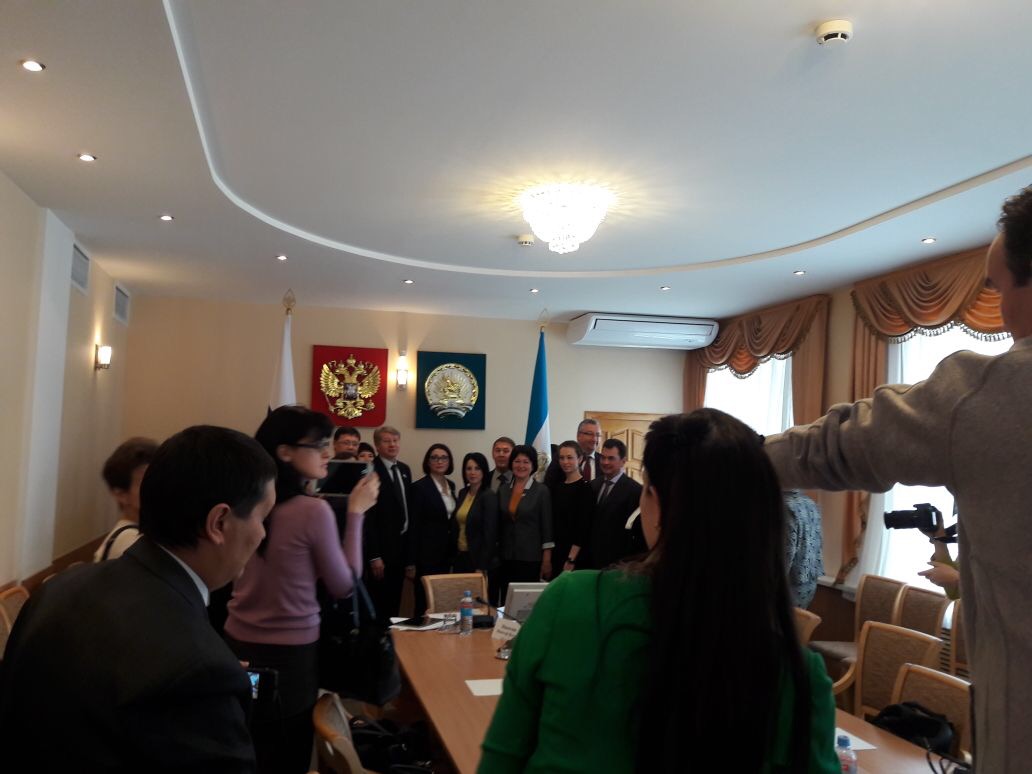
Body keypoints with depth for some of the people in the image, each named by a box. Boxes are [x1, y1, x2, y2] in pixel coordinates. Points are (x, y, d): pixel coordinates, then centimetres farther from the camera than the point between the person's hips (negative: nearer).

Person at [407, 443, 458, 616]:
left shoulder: (451, 485, 11)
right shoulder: (419, 487, -9)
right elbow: (413, 526, -11)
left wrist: (453, 554, 11)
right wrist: (411, 562, -14)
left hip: (447, 553, 6)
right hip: (427, 553, -6)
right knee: (425, 602, -1)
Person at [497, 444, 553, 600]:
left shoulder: (541, 491, -3)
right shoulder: (503, 490, 8)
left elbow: (547, 526, -4)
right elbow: (498, 524, 12)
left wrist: (547, 560, -7)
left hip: (530, 557, -3)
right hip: (506, 557, 4)